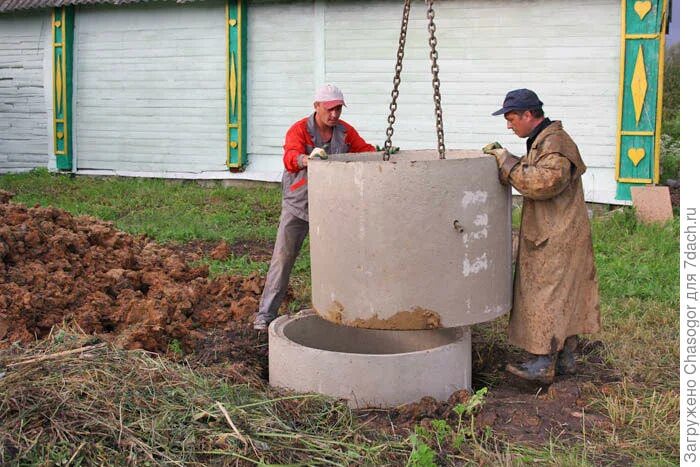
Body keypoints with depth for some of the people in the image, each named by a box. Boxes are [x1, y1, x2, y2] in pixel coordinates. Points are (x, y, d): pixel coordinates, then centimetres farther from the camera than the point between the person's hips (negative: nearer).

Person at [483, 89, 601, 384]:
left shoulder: (555, 143, -18)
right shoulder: (543, 141, 16)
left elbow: (542, 182, -28)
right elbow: (530, 174, 21)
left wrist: (507, 161, -20)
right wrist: (502, 158, 8)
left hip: (556, 238, -10)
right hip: (552, 235, 10)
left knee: (546, 297, -7)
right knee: (564, 298, 14)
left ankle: (543, 365, -2)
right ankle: (565, 359, 22)